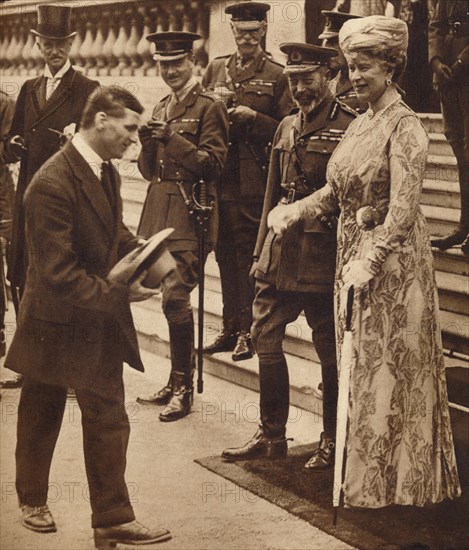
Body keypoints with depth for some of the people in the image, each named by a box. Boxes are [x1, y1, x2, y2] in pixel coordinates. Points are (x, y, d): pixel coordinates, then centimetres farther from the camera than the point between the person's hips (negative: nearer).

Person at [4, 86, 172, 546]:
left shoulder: (106, 172, 3)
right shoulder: (52, 184, -25)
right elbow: (58, 274, -27)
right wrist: (119, 293, -24)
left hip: (100, 324, 8)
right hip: (56, 323, -8)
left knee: (108, 423, 10)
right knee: (40, 421, 12)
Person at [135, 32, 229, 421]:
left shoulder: (209, 106, -4)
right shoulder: (161, 109, 19)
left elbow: (213, 164, -11)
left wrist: (173, 139, -18)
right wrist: (148, 144, -2)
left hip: (189, 215, -7)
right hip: (159, 214, 7)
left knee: (176, 297, -13)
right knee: (173, 299, 10)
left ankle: (183, 389, -4)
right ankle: (176, 384, 18)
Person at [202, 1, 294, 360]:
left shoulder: (277, 76, 0)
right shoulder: (216, 70, 14)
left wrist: (253, 118, -16)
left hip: (253, 185, -5)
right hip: (219, 180, 5)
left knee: (248, 259, -1)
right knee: (226, 258, 11)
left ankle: (247, 332, 8)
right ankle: (230, 329, 20)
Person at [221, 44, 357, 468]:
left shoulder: (349, 127, -9)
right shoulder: (287, 128, 13)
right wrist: (261, 253, 15)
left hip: (323, 254, -7)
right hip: (281, 253, 7)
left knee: (330, 350, 4)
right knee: (265, 338, 8)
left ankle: (334, 440, 20)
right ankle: (272, 435, 22)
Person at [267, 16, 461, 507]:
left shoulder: (404, 126, -13)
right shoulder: (360, 125, 11)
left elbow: (403, 209, -21)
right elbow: (335, 191, 15)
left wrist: (370, 261, -28)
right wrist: (293, 211, 0)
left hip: (392, 263, -8)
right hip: (353, 255, 8)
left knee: (388, 372, 0)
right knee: (360, 366, 13)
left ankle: (395, 486, 13)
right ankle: (366, 475, 24)